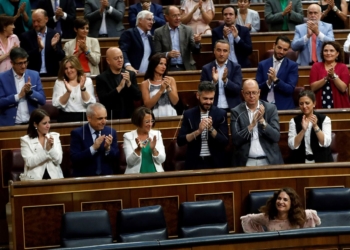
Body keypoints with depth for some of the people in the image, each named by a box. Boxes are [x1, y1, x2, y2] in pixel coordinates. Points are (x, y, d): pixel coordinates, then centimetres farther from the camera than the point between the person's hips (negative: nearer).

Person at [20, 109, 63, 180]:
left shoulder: (55, 136, 12)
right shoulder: (26, 140, 4)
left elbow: (58, 160, 4)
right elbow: (30, 162, -8)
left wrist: (51, 148, -12)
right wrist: (46, 150, -14)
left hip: (54, 177, 2)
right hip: (35, 179, -2)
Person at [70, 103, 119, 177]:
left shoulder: (111, 132, 7)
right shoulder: (77, 133, -2)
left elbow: (116, 160, 7)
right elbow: (74, 159, -10)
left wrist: (108, 148, -11)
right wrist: (93, 148, -18)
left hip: (107, 177, 2)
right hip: (84, 177, -2)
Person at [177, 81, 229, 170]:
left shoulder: (221, 114, 0)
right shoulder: (188, 114, 1)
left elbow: (225, 142, -4)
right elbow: (180, 141, -5)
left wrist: (211, 129, -19)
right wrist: (198, 131, -18)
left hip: (215, 163, 0)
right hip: (194, 162, 0)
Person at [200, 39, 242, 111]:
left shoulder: (236, 67, 3)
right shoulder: (206, 68, 4)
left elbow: (238, 89, -6)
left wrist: (225, 80, -21)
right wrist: (214, 82, -17)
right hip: (213, 109, 0)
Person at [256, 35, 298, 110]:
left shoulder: (292, 65, 3)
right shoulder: (263, 64, 9)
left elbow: (290, 89, -6)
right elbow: (257, 88, 4)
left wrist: (275, 79, -18)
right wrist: (268, 82, -14)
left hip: (284, 107, -1)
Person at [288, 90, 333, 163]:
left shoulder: (324, 119, 3)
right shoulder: (294, 121, 6)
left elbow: (326, 143, -8)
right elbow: (292, 146, -5)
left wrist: (315, 126, -17)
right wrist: (303, 130, -16)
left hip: (321, 160, -1)